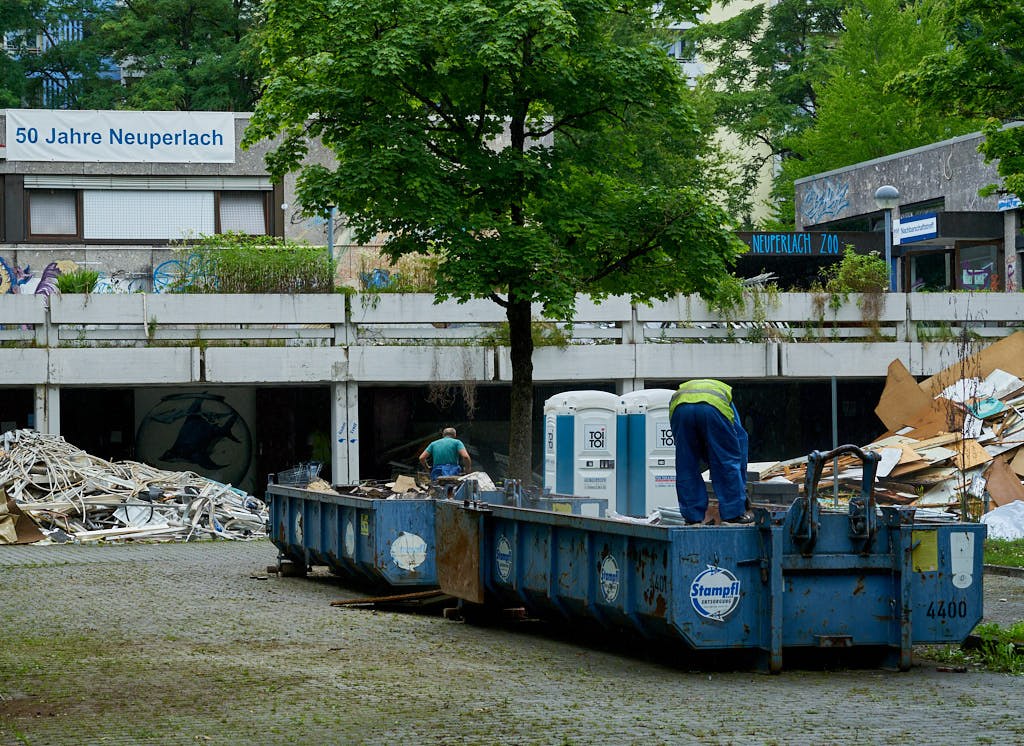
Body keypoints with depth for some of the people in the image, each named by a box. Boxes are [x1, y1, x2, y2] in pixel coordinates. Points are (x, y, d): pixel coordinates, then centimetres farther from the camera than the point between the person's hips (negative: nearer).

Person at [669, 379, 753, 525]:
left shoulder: (683, 388, 43)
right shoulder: (724, 392, 39)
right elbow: (740, 437, 38)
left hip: (680, 408, 2)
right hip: (713, 408, -2)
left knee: (686, 465, 16)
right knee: (728, 462, 14)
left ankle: (692, 515, 19)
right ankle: (733, 512, 17)